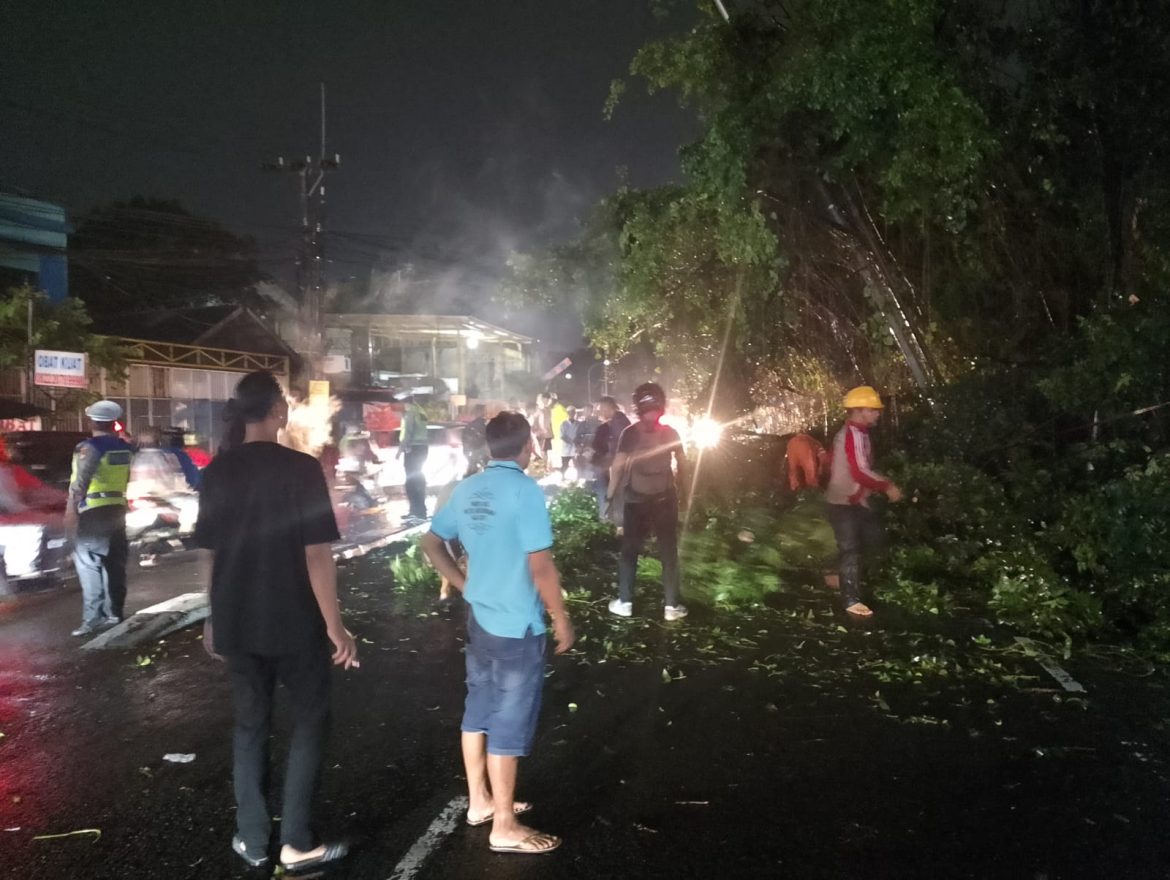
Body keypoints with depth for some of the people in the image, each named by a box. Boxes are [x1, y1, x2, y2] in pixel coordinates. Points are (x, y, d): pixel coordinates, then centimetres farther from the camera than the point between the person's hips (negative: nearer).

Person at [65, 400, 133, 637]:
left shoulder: (89, 447, -12)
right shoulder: (125, 448, 8)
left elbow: (78, 483, -15)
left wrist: (70, 511, -15)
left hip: (93, 511, -7)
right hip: (118, 508, 7)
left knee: (88, 563, -5)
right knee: (114, 563, 13)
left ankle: (93, 618, -11)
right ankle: (114, 612, 20)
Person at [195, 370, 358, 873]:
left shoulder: (217, 472, 2)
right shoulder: (301, 468, -15)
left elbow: (211, 551, 9)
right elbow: (317, 554, -17)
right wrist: (335, 626, -12)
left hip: (237, 623, 5)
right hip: (294, 623, -5)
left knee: (250, 726, 15)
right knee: (308, 723, 9)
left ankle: (252, 840, 22)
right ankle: (297, 843, 11)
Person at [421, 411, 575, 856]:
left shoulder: (467, 489, 4)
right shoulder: (525, 490, -19)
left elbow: (431, 543, 12)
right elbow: (541, 567, -20)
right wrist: (562, 619, -10)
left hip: (479, 617, 8)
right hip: (517, 625, -8)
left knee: (479, 709, 19)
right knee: (509, 722, 2)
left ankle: (480, 801, 34)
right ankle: (505, 827, 13)